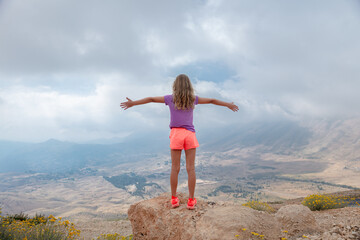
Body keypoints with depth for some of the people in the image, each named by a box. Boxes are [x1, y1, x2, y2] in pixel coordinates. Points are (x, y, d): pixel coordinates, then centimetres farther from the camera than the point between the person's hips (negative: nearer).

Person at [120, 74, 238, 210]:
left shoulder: (171, 99, 3)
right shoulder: (193, 99, 8)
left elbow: (151, 99, 8)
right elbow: (212, 101, 19)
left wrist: (132, 103, 18)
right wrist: (228, 105, 33)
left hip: (176, 134, -1)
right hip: (190, 134, 1)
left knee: (175, 168, 6)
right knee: (191, 168, 2)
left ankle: (174, 199, 11)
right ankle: (191, 200, 6)